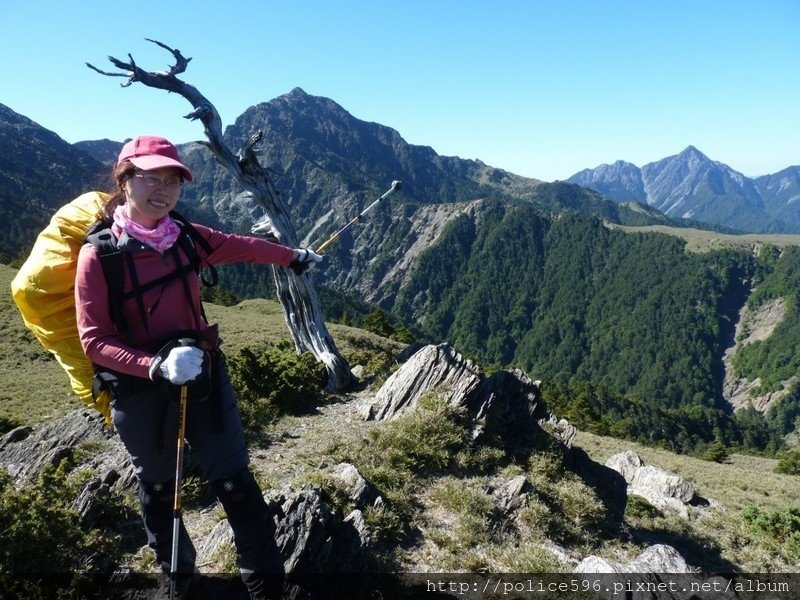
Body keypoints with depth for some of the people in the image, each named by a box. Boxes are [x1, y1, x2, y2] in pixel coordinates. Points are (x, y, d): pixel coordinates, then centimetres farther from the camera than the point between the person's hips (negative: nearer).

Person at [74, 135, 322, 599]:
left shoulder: (187, 237, -6)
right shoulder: (99, 254, -16)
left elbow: (242, 247, 12)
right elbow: (94, 340, -15)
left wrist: (293, 256, 24)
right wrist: (157, 366, -30)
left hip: (205, 376, 3)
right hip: (142, 394, -2)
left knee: (236, 482, 6)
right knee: (159, 490, 20)